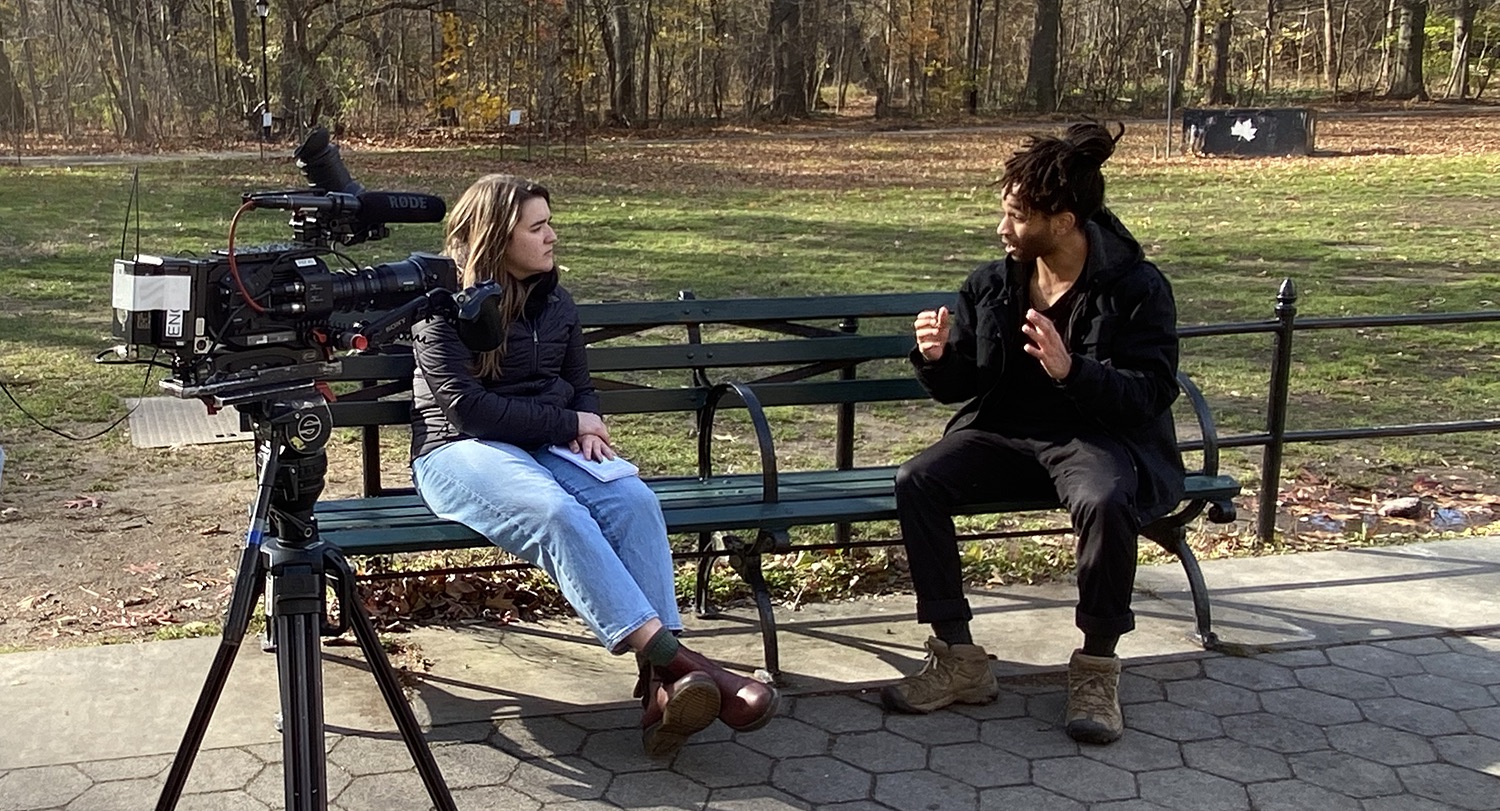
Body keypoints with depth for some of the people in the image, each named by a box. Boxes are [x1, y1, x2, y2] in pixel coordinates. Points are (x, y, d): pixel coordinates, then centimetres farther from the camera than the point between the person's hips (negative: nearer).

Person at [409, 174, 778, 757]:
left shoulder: (554, 302, 14)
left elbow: (580, 384, 21)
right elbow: (467, 406, -13)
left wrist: (589, 428, -4)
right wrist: (568, 425, -12)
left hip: (548, 443, 5)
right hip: (460, 452, -5)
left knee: (634, 500, -27)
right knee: (556, 512, -37)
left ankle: (663, 684, -39)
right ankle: (673, 660, -43)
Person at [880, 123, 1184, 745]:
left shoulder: (1137, 289, -8)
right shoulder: (991, 285, 5)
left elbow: (1150, 397, -16)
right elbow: (957, 388, 11)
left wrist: (1071, 371, -33)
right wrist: (937, 359, -13)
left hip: (1098, 437, -4)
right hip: (1004, 434, 4)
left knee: (1105, 501, -38)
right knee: (916, 482, -22)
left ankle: (1097, 667, -15)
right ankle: (957, 658, -13)